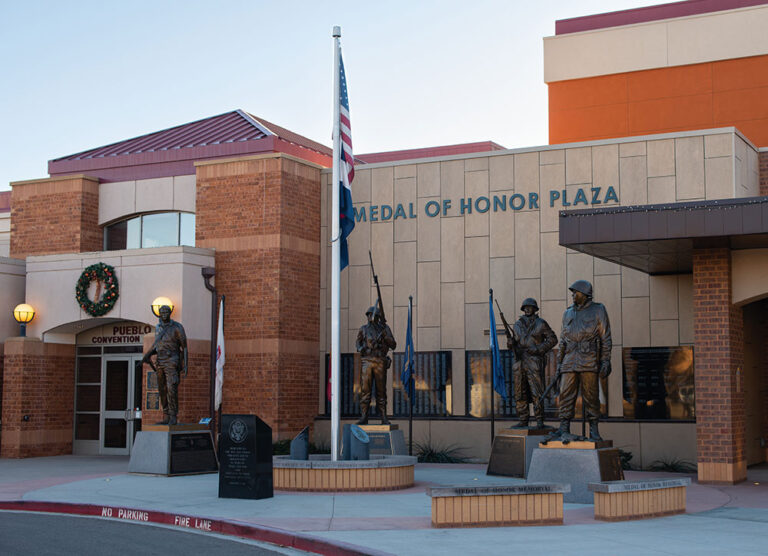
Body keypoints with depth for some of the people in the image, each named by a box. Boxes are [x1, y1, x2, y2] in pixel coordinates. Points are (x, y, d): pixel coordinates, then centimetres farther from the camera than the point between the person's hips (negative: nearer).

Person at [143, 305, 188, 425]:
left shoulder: (177, 327, -8)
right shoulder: (158, 328, 11)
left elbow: (184, 347, -6)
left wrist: (185, 367, -11)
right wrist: (148, 355, 5)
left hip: (172, 363, -6)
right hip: (160, 363, 6)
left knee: (172, 389, -17)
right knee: (163, 391, 6)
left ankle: (173, 417, -15)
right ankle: (166, 417, 10)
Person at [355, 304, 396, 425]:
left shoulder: (384, 328, 9)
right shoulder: (363, 329, 11)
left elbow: (393, 345, 3)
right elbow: (358, 345, 11)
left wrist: (384, 335, -13)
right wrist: (361, 348, -13)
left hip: (380, 362, 0)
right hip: (367, 361, 0)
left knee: (381, 391, 1)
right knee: (365, 389, -7)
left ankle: (384, 418, 4)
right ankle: (364, 417, -5)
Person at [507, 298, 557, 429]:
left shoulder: (541, 323, 2)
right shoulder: (517, 325, 14)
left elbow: (553, 339, 2)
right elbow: (513, 344, 19)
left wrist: (538, 349, -10)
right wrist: (510, 342, -5)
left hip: (534, 363, -5)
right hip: (519, 363, 5)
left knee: (537, 393, -9)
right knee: (520, 394, 5)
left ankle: (539, 421, -6)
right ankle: (523, 420, 10)